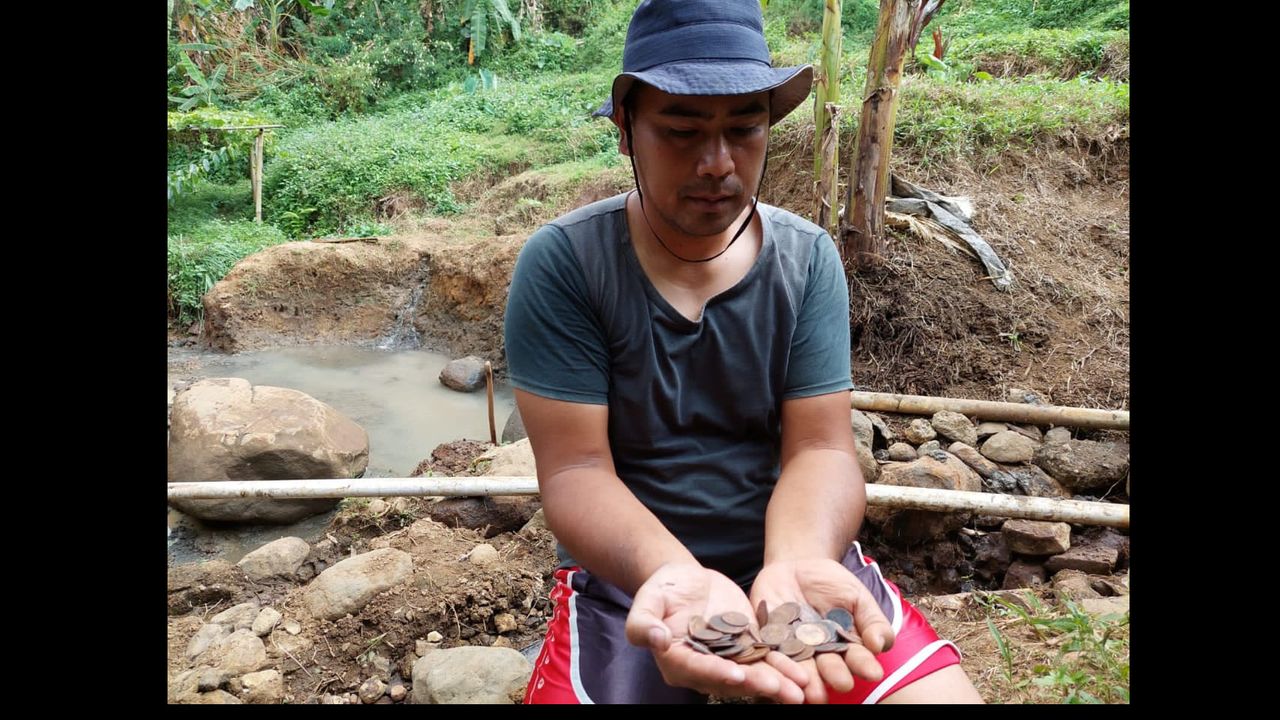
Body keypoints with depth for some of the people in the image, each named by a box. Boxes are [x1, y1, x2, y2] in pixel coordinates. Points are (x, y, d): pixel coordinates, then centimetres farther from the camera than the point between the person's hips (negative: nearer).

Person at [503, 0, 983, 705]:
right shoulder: (562, 264, -12)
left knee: (945, 690, -13)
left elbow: (819, 447, -7)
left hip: (796, 546, 2)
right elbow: (577, 468, -15)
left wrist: (797, 562, -27)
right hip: (629, 569, -2)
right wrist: (675, 576, -32)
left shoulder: (808, 259, -3)